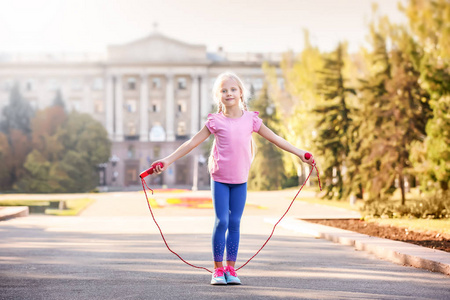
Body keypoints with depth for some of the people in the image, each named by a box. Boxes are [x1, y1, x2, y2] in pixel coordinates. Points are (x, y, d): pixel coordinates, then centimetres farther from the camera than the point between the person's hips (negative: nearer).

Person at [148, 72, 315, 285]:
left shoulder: (250, 119, 2)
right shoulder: (216, 121, -4)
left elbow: (275, 139, 10)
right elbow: (192, 143, -1)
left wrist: (300, 153, 10)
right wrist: (167, 161, -5)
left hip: (240, 180, 2)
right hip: (220, 179, -2)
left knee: (235, 223, 5)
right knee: (221, 222, -4)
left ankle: (231, 268, 13)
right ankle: (218, 269, 6)